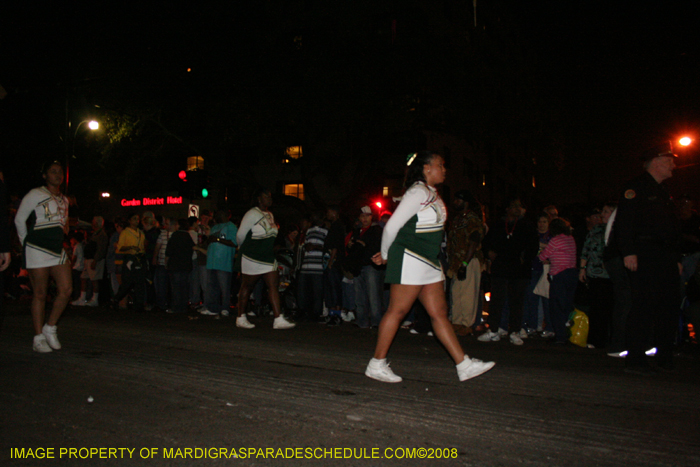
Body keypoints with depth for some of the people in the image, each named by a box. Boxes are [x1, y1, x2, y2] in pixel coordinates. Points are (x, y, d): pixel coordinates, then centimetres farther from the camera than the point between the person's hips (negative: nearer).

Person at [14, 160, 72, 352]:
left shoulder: (64, 200, 17)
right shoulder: (35, 195, -1)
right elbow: (19, 220, 2)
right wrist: (26, 242, 6)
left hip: (58, 250, 6)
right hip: (37, 249, -6)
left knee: (66, 290, -5)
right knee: (40, 294, -2)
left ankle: (50, 328, 11)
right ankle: (38, 338, 6)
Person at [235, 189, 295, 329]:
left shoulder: (270, 215, 14)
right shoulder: (252, 214, -10)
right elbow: (240, 235, -5)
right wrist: (244, 248, 10)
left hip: (268, 257, 7)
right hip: (252, 258, -7)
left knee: (274, 285, -3)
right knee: (247, 286, 4)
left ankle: (278, 319, -5)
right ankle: (241, 318, 17)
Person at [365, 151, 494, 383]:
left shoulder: (432, 194, 17)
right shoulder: (418, 192, -12)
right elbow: (392, 226, -14)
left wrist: (387, 254, 16)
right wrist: (385, 255, -1)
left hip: (428, 262, 9)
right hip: (409, 259, -9)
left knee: (439, 312, 8)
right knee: (397, 311, -3)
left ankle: (464, 364, 10)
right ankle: (377, 364, 8)